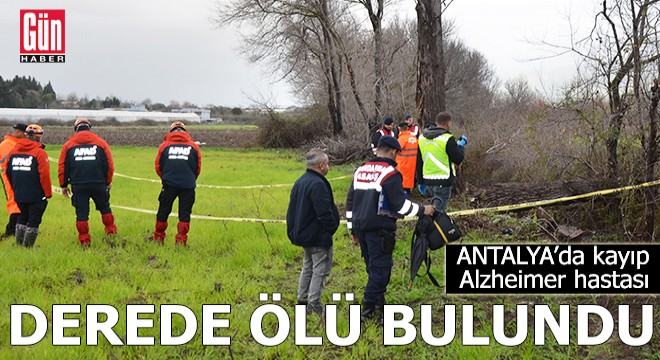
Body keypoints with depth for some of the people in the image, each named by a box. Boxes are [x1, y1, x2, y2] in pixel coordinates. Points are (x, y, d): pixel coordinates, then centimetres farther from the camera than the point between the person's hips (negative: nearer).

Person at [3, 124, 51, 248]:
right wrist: (48, 193, -6)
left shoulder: (13, 151, 5)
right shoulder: (39, 152, -13)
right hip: (36, 195, -6)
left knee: (22, 218, 21)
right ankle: (28, 246, 3)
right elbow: (44, 175, -16)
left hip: (19, 194, 6)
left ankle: (19, 244, 22)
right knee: (34, 220, 3)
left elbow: (7, 171, 12)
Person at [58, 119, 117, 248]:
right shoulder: (101, 143, 6)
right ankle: (111, 231, 19)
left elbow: (62, 167, 5)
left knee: (81, 213, 5)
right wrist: (108, 182, 18)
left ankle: (84, 240, 4)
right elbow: (109, 165, 6)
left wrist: (64, 185, 14)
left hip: (78, 186, 0)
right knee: (105, 208, 19)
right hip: (99, 184, 0)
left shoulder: (68, 145, 6)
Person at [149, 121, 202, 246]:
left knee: (163, 212, 13)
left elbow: (158, 166, 10)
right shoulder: (193, 146, 6)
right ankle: (181, 240, 1)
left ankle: (158, 237, 22)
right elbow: (198, 168, 12)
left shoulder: (165, 145, 5)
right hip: (188, 185, 0)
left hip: (169, 184, 0)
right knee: (185, 213, 5)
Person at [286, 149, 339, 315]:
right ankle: (313, 304, -1)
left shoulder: (300, 182, 10)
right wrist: (332, 227, -9)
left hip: (304, 234, 10)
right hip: (318, 236, -10)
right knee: (320, 269, -2)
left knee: (308, 267, 19)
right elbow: (324, 212, -25)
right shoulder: (318, 185, -23)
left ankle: (302, 300, 24)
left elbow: (292, 209, 16)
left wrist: (293, 231, 21)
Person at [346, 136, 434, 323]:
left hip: (361, 227, 8)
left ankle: (379, 305, 22)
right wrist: (422, 210, 0)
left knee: (373, 267, 16)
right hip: (380, 230, -8)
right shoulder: (390, 173, -10)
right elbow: (400, 204, -13)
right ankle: (368, 309, -6)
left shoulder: (360, 171, 14)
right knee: (381, 267, -3)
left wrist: (353, 229, 24)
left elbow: (350, 201, 18)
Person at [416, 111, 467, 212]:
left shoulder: (422, 137, 9)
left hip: (428, 180, 7)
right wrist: (461, 145, 7)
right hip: (443, 181, -7)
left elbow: (419, 162, 14)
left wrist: (420, 181, 20)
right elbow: (458, 159, -9)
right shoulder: (447, 139, -14)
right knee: (439, 210, -3)